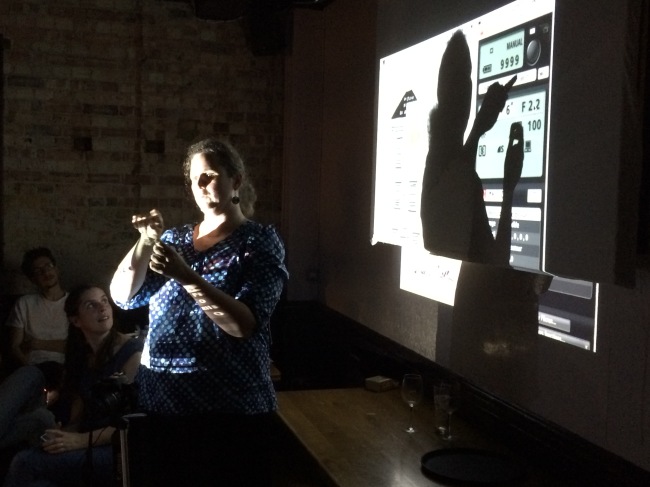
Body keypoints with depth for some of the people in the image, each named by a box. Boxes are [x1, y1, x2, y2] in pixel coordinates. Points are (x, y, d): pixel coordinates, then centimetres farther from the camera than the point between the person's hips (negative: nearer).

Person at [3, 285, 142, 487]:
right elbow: (77, 418, 12)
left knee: (25, 463, -19)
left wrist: (81, 441, -19)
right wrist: (61, 436, -10)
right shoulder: (81, 358, 14)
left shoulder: (132, 351, -7)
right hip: (89, 448, 6)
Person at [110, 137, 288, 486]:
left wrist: (187, 277, -27)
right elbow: (122, 295, 1)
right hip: (162, 400, 5)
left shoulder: (260, 241, -6)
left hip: (230, 407, -4)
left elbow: (244, 324, -18)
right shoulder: (174, 239, 10)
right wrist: (146, 241, -12)